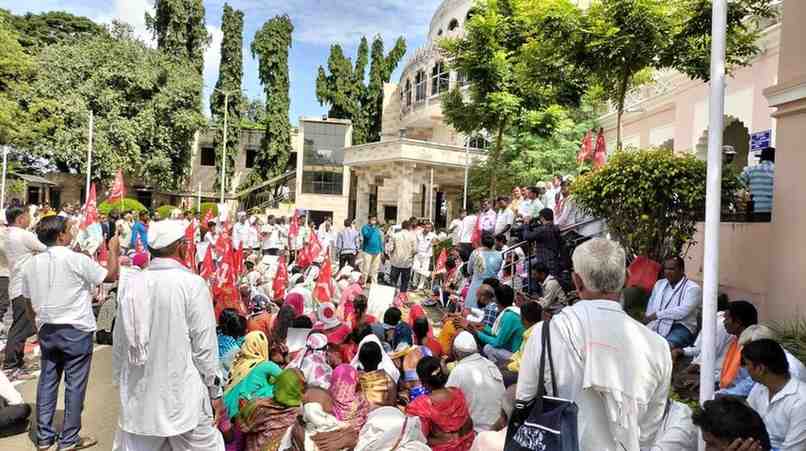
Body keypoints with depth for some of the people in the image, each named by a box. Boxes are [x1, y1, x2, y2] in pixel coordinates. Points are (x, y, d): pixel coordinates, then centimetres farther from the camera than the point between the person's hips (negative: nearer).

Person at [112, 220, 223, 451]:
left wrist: (121, 382, 20)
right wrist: (215, 390, -2)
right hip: (182, 396, -5)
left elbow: (119, 342, 5)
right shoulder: (192, 284, -15)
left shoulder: (134, 284, -1)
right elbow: (205, 345, -13)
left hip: (138, 396, 5)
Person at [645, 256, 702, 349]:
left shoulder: (693, 288, 0)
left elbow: (683, 311, -16)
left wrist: (657, 314, -13)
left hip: (681, 327, -5)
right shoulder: (659, 284, 19)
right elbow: (650, 308, 11)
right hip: (657, 326, 5)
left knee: (667, 345, -36)